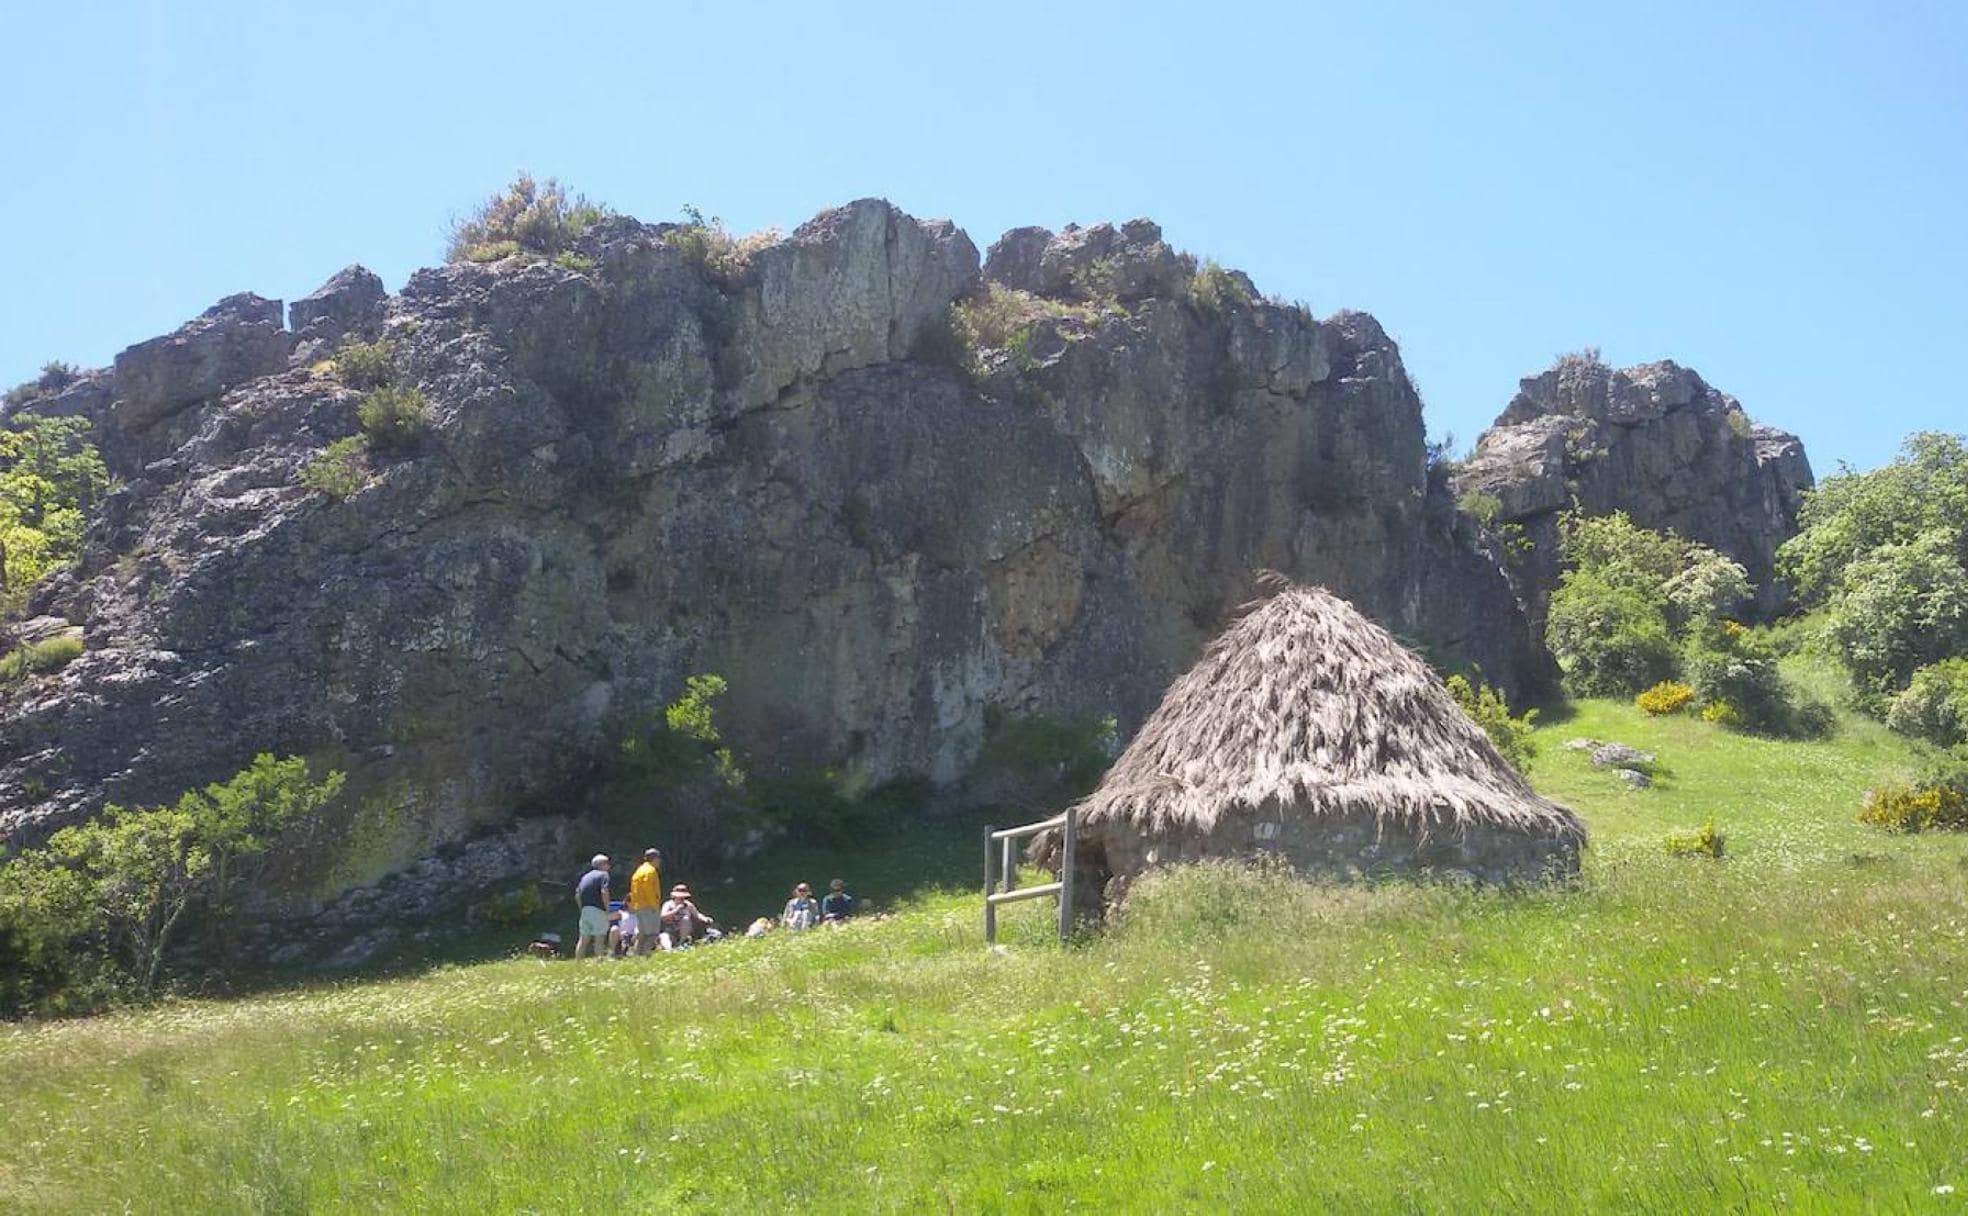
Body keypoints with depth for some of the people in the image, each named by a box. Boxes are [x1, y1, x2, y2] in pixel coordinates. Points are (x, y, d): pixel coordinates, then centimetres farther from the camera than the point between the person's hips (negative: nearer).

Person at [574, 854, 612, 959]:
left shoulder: (585, 876, 20)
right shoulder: (603, 875, -2)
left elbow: (577, 895, 14)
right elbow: (604, 892, -16)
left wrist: (582, 909, 17)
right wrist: (607, 908, -7)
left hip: (585, 910, 7)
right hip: (598, 910, -7)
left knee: (584, 939, 10)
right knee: (599, 938, -4)